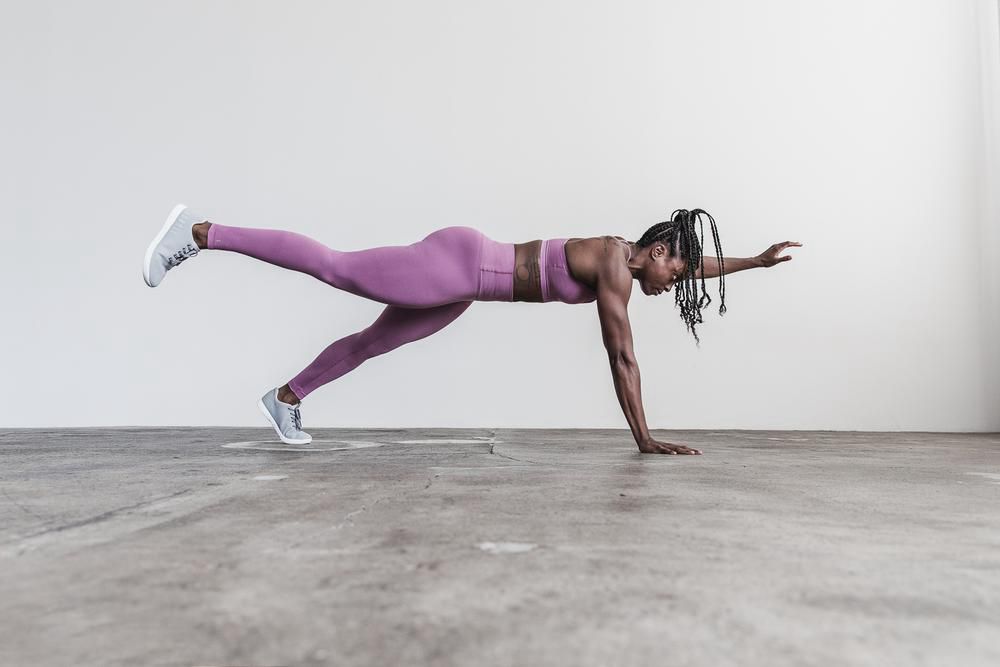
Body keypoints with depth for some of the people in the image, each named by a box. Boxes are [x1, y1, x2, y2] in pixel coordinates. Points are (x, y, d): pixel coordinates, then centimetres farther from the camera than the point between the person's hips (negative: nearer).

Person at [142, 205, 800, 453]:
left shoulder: (626, 257, 9)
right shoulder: (615, 266, -16)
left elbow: (694, 267, 27)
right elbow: (622, 358, -18)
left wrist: (757, 261, 25)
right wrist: (645, 438, -14)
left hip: (466, 271, 9)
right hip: (457, 263, -9)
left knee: (376, 340, 17)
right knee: (333, 266, -6)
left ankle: (286, 397, 33)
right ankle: (199, 231, 3)